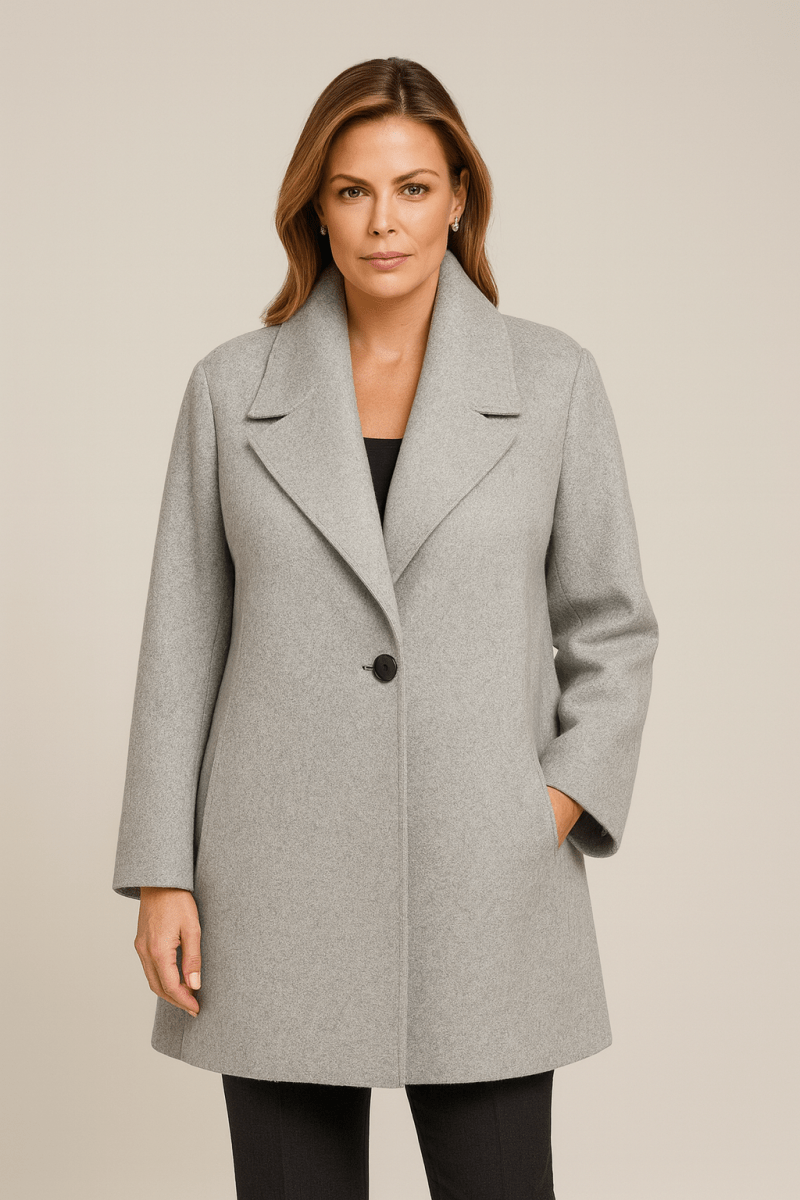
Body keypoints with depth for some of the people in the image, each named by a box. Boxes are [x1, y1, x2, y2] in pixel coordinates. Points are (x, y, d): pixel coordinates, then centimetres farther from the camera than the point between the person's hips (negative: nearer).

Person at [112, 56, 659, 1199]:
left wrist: (566, 800, -8)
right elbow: (183, 641, 3)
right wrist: (162, 875, -1)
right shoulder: (233, 387, 2)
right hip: (280, 880, 1)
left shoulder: (553, 379, 1)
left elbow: (611, 627, 6)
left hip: (482, 879, 0)